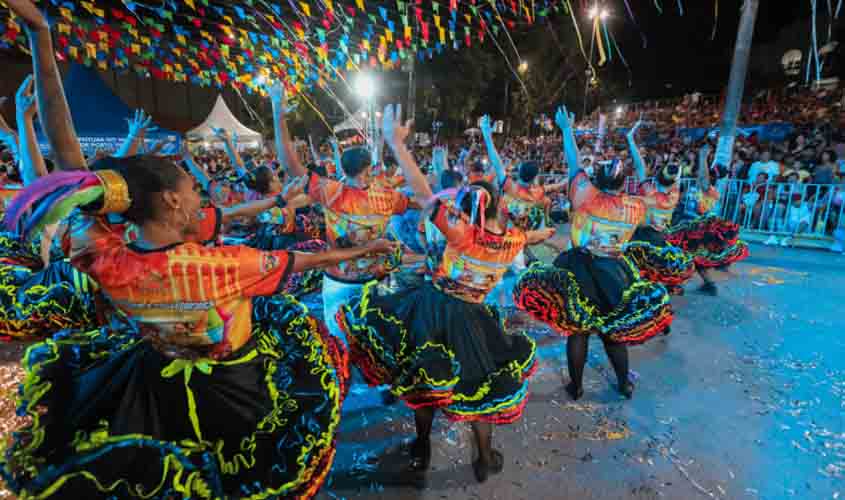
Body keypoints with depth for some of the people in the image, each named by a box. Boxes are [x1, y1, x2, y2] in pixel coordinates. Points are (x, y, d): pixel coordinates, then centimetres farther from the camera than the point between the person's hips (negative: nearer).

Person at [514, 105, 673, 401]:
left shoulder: (587, 197, -14)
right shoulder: (635, 207, -3)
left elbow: (574, 164, -4)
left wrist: (566, 128, 6)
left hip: (581, 270, -3)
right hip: (614, 272, 3)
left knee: (578, 329, 7)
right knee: (613, 329, 18)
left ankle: (576, 386, 20)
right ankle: (625, 384, 32)